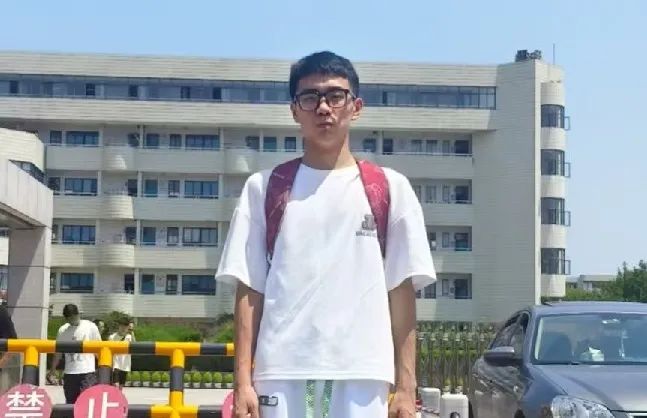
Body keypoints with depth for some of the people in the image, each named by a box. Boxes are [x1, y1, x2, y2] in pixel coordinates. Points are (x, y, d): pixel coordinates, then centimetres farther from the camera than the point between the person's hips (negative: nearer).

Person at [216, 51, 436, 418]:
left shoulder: (390, 189, 7)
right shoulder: (264, 188, 8)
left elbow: (402, 292, 5)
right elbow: (250, 291, 7)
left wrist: (406, 386, 1)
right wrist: (243, 381, 0)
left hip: (361, 377, 0)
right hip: (281, 375, 1)